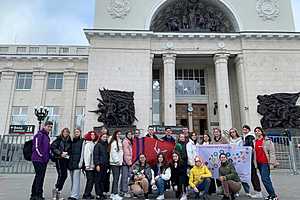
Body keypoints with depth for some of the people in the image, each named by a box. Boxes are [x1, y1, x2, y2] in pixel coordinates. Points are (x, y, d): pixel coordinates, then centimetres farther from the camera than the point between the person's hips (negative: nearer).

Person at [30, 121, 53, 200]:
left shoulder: (47, 136, 17)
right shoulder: (39, 135, -12)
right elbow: (36, 147, -18)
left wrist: (48, 156, 14)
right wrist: (41, 156, -17)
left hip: (44, 160, 10)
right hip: (38, 159, -10)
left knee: (38, 177, 15)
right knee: (40, 177, -7)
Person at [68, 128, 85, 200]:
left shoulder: (82, 141, 0)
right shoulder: (72, 141, 15)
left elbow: (82, 153, -4)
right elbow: (70, 152, 17)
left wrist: (80, 162, -11)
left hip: (77, 162, -6)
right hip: (71, 162, 6)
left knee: (76, 180, -8)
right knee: (72, 180, 10)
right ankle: (75, 194, 18)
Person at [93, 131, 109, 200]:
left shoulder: (106, 145, 14)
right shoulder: (98, 145, -5)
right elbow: (95, 155, -11)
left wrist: (108, 164, 11)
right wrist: (97, 165, -16)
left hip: (105, 165, 6)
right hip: (99, 165, -6)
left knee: (103, 180, 8)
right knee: (98, 180, 0)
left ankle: (101, 193, 17)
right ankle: (98, 194, 7)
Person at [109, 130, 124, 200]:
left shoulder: (119, 142, 16)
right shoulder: (113, 142, -9)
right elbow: (113, 152, -15)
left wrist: (121, 160, 10)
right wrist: (116, 161, -16)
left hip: (119, 163, 8)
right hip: (114, 163, -8)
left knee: (116, 178, 10)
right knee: (116, 178, -8)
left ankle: (113, 194, 18)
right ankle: (115, 194, -6)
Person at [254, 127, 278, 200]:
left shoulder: (267, 140, -5)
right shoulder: (255, 142, 11)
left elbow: (272, 152, -7)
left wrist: (271, 163, -12)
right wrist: (255, 163, 16)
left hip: (265, 162, -6)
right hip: (259, 163, 6)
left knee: (265, 179, -10)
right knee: (266, 179, 13)